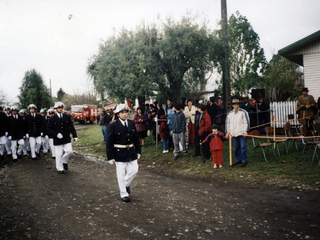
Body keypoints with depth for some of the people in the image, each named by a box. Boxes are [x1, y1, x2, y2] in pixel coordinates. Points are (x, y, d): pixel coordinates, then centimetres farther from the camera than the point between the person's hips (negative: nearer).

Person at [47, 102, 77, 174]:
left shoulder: (67, 117, 5)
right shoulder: (52, 119, -2)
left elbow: (71, 127, 10)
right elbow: (48, 129, -3)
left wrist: (74, 136, 8)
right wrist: (56, 134, -15)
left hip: (67, 139, 2)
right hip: (57, 140, -2)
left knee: (69, 151, -6)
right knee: (59, 154, 0)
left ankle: (64, 161, 23)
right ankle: (60, 169, 15)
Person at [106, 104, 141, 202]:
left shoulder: (132, 123, 4)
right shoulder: (113, 125, -11)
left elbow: (136, 138, 12)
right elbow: (109, 142, -9)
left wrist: (138, 151, 11)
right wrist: (110, 157, -10)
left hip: (131, 152, 5)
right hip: (119, 153, -4)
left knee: (134, 170, 9)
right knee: (121, 174, 4)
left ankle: (126, 184, 37)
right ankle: (124, 194, 19)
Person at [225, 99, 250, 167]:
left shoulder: (243, 112, -1)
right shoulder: (230, 114, 12)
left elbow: (246, 122, -3)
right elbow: (227, 123, 19)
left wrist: (245, 131, -10)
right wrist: (227, 132, 13)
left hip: (242, 133, -4)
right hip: (233, 133, 4)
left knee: (243, 147, -4)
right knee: (236, 148, 10)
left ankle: (244, 161, 6)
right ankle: (238, 160, 21)